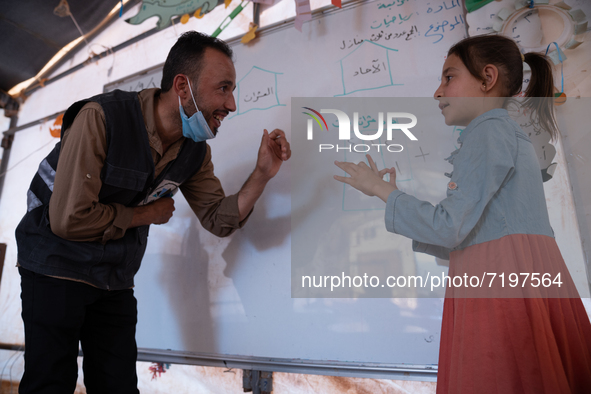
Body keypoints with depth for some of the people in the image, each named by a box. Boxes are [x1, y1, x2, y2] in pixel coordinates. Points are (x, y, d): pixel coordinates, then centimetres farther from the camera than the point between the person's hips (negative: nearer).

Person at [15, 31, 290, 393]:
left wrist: (263, 174, -18)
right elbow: (68, 218, -27)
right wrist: (147, 214, -14)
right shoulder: (101, 118, -24)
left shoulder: (195, 151, -6)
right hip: (57, 267, -5)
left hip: (116, 280, 5)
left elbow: (219, 220, -5)